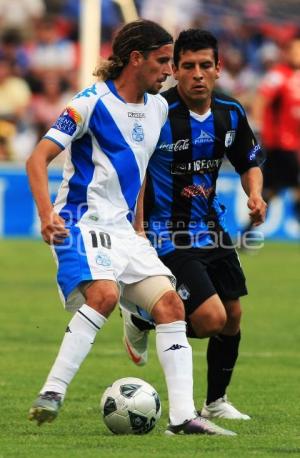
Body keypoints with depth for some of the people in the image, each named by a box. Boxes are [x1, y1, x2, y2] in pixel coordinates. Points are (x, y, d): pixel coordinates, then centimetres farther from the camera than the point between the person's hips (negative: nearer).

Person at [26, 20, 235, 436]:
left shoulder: (159, 107, 12)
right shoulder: (93, 102, -11)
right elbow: (38, 158, -13)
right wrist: (47, 214, -26)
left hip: (123, 229, 8)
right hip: (82, 223, -8)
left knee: (170, 303, -5)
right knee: (104, 294, -31)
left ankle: (182, 416, -7)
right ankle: (51, 394, -24)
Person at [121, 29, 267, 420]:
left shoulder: (231, 114, 0)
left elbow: (250, 164, 15)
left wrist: (255, 195, -6)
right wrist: (138, 232, -18)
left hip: (212, 227, 7)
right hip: (168, 234, -7)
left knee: (233, 317, 11)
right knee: (211, 319, -17)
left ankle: (216, 402, 31)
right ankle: (139, 319, 12)